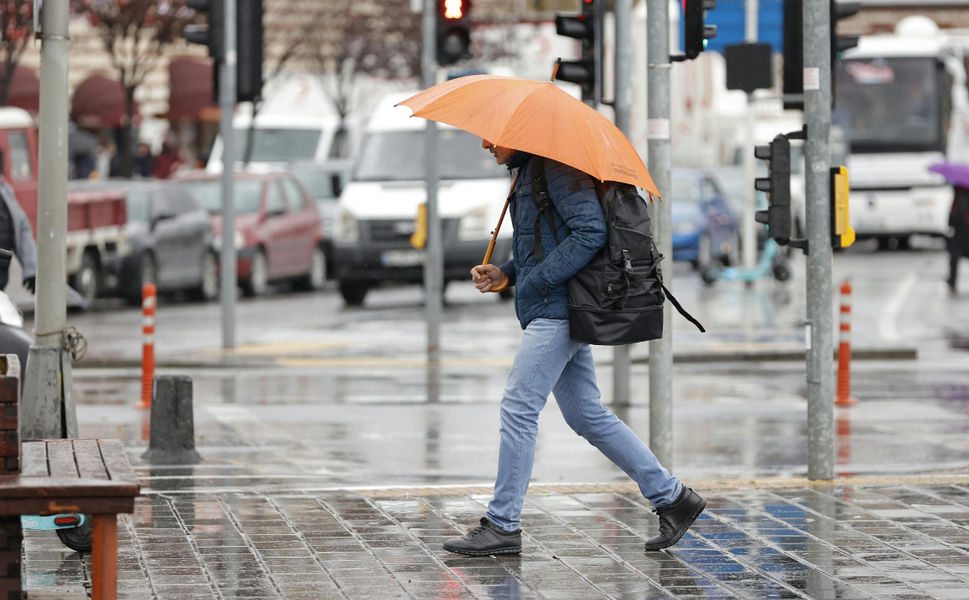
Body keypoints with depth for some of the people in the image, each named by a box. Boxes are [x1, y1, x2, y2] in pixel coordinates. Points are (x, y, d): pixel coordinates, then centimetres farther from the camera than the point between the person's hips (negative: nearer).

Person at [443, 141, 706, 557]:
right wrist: (504, 274, 11)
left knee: (519, 407, -9)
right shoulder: (526, 172, 20)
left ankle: (502, 525, -5)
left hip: (558, 308, -10)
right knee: (587, 414, 11)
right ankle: (671, 496, 15)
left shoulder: (556, 168, -12)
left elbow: (591, 231, -21)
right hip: (552, 310, 10)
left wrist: (539, 280, -19)